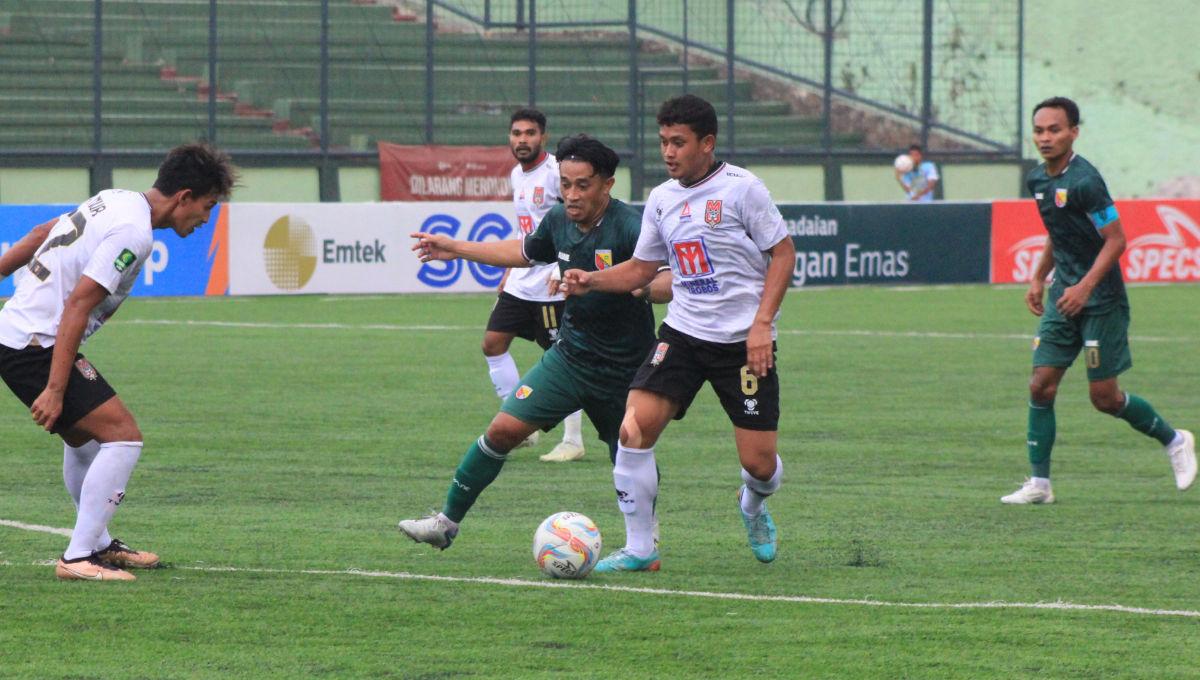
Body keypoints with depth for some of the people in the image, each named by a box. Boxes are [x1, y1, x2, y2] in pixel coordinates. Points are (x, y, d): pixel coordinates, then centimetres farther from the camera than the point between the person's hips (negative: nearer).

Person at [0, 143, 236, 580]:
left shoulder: (115, 201, 11)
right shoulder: (133, 234, -19)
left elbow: (40, 235, 21)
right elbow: (77, 305, -23)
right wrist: (55, 390, -24)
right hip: (37, 345, -10)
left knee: (84, 436, 26)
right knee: (123, 437, -12)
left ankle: (97, 544, 38)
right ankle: (78, 558, -12)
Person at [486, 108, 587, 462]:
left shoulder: (556, 172, -13)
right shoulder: (518, 175, 13)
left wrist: (562, 270, -24)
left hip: (551, 285, -9)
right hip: (520, 282, 9)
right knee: (493, 343, 4)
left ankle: (573, 441, 3)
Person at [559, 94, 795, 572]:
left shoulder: (741, 188, -8)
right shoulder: (662, 198, 8)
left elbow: (783, 253, -6)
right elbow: (641, 269, 16)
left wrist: (762, 323, -14)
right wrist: (590, 281, -2)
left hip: (744, 340, -4)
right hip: (683, 332, 4)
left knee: (760, 462, -4)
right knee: (635, 426, -16)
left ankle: (753, 507, 36)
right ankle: (639, 549, -5)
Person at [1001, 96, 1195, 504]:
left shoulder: (1084, 181, -19)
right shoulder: (1038, 180, 8)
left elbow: (1116, 240, -18)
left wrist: (1085, 286, -24)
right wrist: (1038, 279, 18)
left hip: (1100, 301, -7)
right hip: (1064, 296, 7)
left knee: (1104, 398, -1)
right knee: (1041, 386, -3)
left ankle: (1175, 441, 22)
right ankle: (1039, 483, 2)